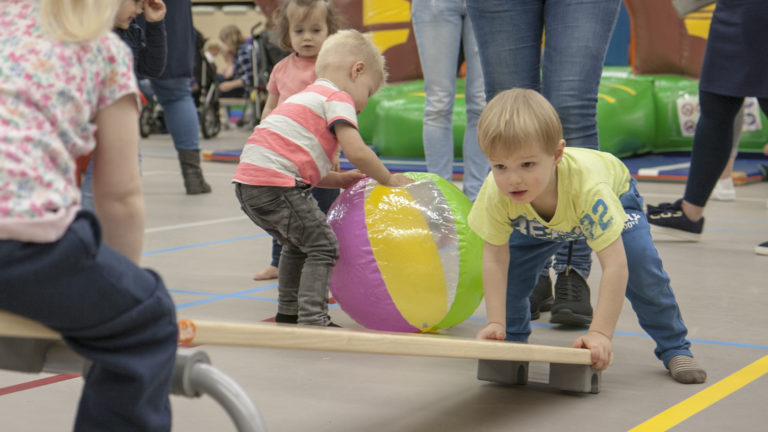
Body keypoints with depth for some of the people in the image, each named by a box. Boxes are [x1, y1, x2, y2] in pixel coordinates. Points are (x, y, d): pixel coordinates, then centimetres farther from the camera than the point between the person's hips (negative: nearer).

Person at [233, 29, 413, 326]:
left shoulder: (308, 96, 30)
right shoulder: (338, 98, -1)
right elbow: (355, 151, -15)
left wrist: (340, 179, 19)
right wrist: (388, 180, -1)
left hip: (248, 180, 10)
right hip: (275, 182, -10)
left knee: (298, 244, 25)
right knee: (322, 245, -2)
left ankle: (288, 314, 34)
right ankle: (312, 320, -6)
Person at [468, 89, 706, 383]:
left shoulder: (587, 187, -49)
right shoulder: (496, 194, -39)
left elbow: (615, 265, -49)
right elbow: (495, 259, -27)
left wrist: (600, 334, -53)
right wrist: (496, 324, -33)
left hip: (616, 194, -3)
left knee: (640, 264, -21)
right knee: (512, 263, -15)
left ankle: (674, 348, 0)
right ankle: (514, 336, 12)